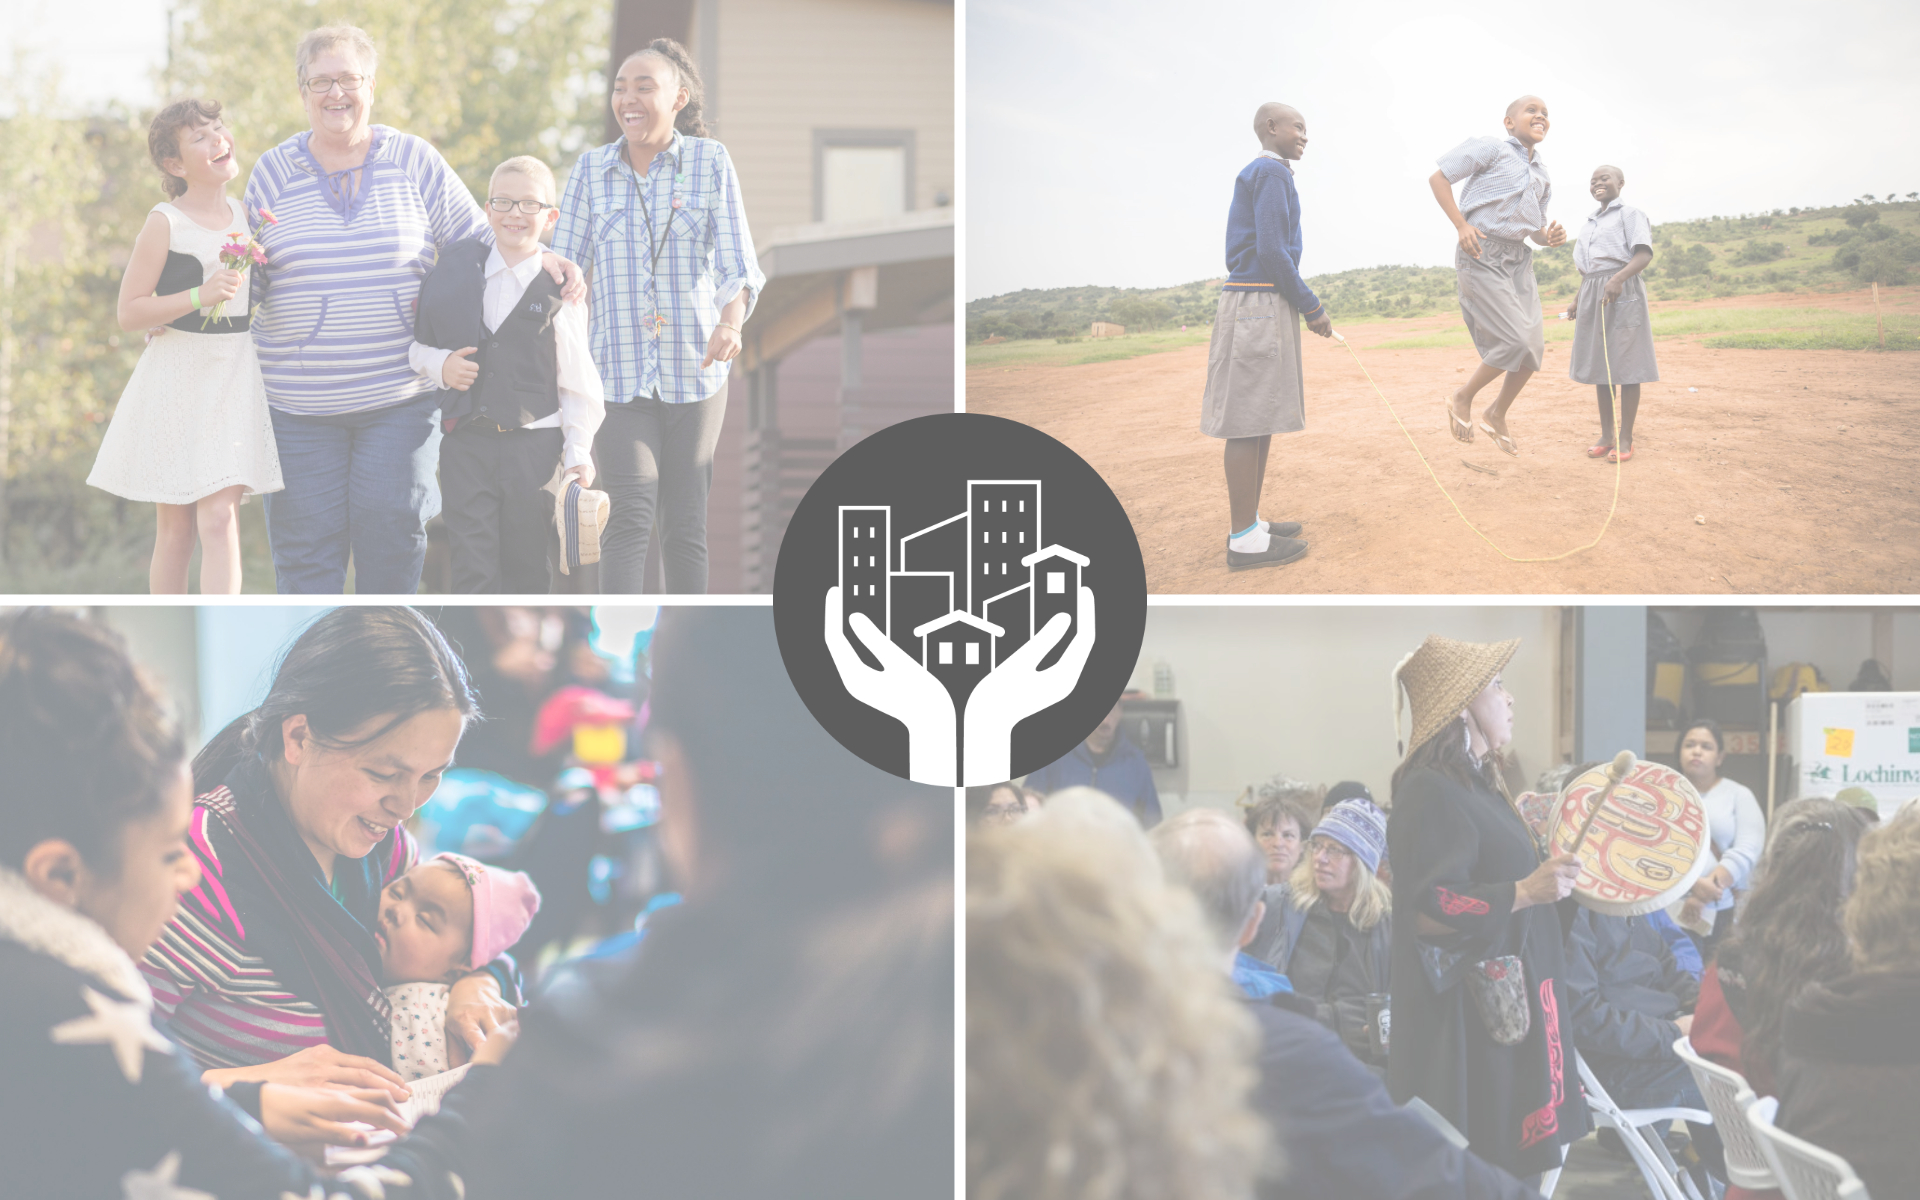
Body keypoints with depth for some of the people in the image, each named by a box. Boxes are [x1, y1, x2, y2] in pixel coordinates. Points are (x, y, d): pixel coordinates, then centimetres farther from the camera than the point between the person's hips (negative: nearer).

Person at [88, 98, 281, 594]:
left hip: (237, 376, 3)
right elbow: (129, 312, -9)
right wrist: (200, 296, -20)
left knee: (219, 517, -8)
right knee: (176, 529, 3)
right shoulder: (165, 223, -6)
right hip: (178, 377, -3)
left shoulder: (246, 214, 9)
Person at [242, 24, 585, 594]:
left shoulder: (414, 161, 6)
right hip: (299, 404, 0)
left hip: (400, 397, 0)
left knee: (392, 524, -4)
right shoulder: (272, 172, 7)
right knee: (305, 537, -2)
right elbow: (251, 284, 12)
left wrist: (540, 258, -4)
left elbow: (478, 241, 12)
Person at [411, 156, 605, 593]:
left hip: (534, 445, -1)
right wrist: (440, 365, -9)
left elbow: (576, 377, 1)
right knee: (473, 570, -3)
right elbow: (417, 344, 12)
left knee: (528, 566, 9)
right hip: (465, 442, 1)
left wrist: (578, 450, -5)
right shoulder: (455, 269, 5)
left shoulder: (559, 290, -1)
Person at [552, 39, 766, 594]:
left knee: (685, 524, 6)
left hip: (694, 368, 0)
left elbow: (739, 266, -5)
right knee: (631, 513, -16)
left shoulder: (710, 162, 1)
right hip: (618, 371, 0)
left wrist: (730, 324, -25)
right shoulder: (592, 169, 5)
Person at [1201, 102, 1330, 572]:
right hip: (1259, 304, -10)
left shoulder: (1256, 176, 21)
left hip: (1259, 306, 10)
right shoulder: (1271, 173, -10)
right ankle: (1244, 539, -8)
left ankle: (1249, 523, 16)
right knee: (1249, 419, -9)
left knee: (1261, 418, 12)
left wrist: (1307, 306, 18)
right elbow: (1271, 251, -18)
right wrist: (1312, 308, -11)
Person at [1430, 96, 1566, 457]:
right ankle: (1462, 399, 6)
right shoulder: (1491, 149, -2)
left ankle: (1496, 416, 19)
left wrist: (1551, 237, 0)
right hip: (1481, 254, -8)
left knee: (1533, 347, 1)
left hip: (1518, 259, 8)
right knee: (1515, 340, -15)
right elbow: (1438, 178, -5)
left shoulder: (1543, 177, 18)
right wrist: (1461, 225, -16)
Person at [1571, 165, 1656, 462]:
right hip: (1592, 296, 8)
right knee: (1600, 365, 8)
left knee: (1625, 366, -6)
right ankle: (1606, 435, 14)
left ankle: (1626, 439, -4)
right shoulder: (1591, 223, 21)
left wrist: (1619, 278, -28)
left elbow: (1644, 254, -14)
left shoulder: (1630, 214, -2)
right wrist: (1578, 298, 18)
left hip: (1622, 293, -8)